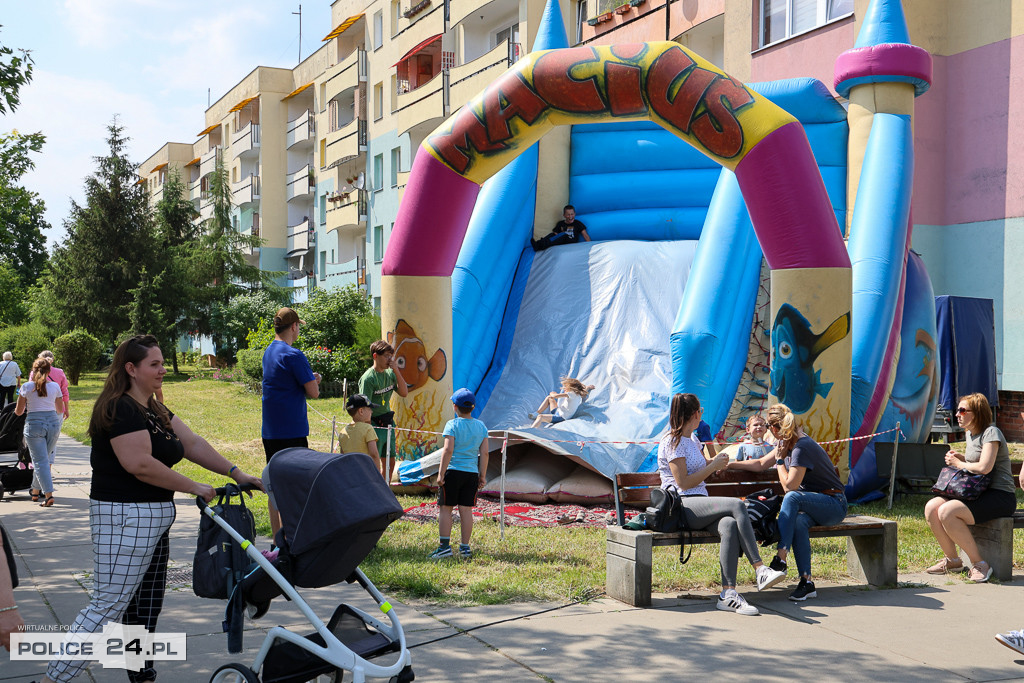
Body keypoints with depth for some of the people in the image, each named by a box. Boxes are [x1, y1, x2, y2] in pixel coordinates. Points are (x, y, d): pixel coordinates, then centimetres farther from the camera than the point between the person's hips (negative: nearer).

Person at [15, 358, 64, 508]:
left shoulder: (26, 387, -2)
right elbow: (60, 409, 15)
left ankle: (49, 495, -15)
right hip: (53, 422, 3)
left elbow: (19, 411, 5)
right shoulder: (55, 386, 4)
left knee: (40, 461, -4)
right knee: (45, 458, 17)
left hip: (34, 423, -3)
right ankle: (35, 491, 30)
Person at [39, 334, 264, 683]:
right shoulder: (120, 409, -15)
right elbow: (140, 464, -23)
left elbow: (193, 444, 11)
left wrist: (236, 473, 1)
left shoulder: (155, 411, 15)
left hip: (153, 518, 10)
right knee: (108, 605, -8)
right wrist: (194, 488, -16)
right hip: (125, 517, -10)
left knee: (146, 604, 14)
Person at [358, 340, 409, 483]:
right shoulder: (368, 378, -15)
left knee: (390, 463, 13)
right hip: (375, 425, -7)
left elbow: (404, 393, 2)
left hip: (388, 423, 8)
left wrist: (396, 371, -7)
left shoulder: (390, 374, 7)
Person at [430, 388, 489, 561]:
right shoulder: (481, 426, 8)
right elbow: (484, 453, 6)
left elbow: (448, 450, -13)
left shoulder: (452, 424, -7)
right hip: (472, 473, 4)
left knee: (446, 508, 3)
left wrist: (441, 474, -10)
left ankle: (444, 546, 2)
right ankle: (465, 548, 9)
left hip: (452, 471, -4)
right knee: (466, 510, 7)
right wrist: (483, 476, 11)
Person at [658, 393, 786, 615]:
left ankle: (728, 593, -36)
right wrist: (713, 466, -4)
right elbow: (683, 483, -9)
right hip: (681, 507, -8)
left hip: (700, 504, 8)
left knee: (729, 525, -28)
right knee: (737, 505, -28)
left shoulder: (691, 441, 26)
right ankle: (760, 570, -30)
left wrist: (713, 463, 32)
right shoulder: (672, 441, -2)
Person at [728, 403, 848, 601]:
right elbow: (761, 464, 21)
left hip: (834, 505, -7)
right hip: (813, 504, 7)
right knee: (798, 521, -28)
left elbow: (789, 485, -22)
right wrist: (730, 464, 19)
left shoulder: (802, 447, -20)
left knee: (793, 497, -34)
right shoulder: (786, 443, 9)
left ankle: (780, 558, -36)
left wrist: (780, 459, -10)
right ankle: (806, 583, -32)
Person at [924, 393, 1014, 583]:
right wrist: (958, 457, 10)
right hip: (977, 493, 9)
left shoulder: (991, 433, -12)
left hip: (1000, 496, -9)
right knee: (931, 507, -9)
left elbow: (984, 467, -24)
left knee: (947, 512, -28)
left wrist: (958, 464, -8)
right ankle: (952, 560, 5)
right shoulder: (969, 434, 16)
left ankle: (979, 564, -15)